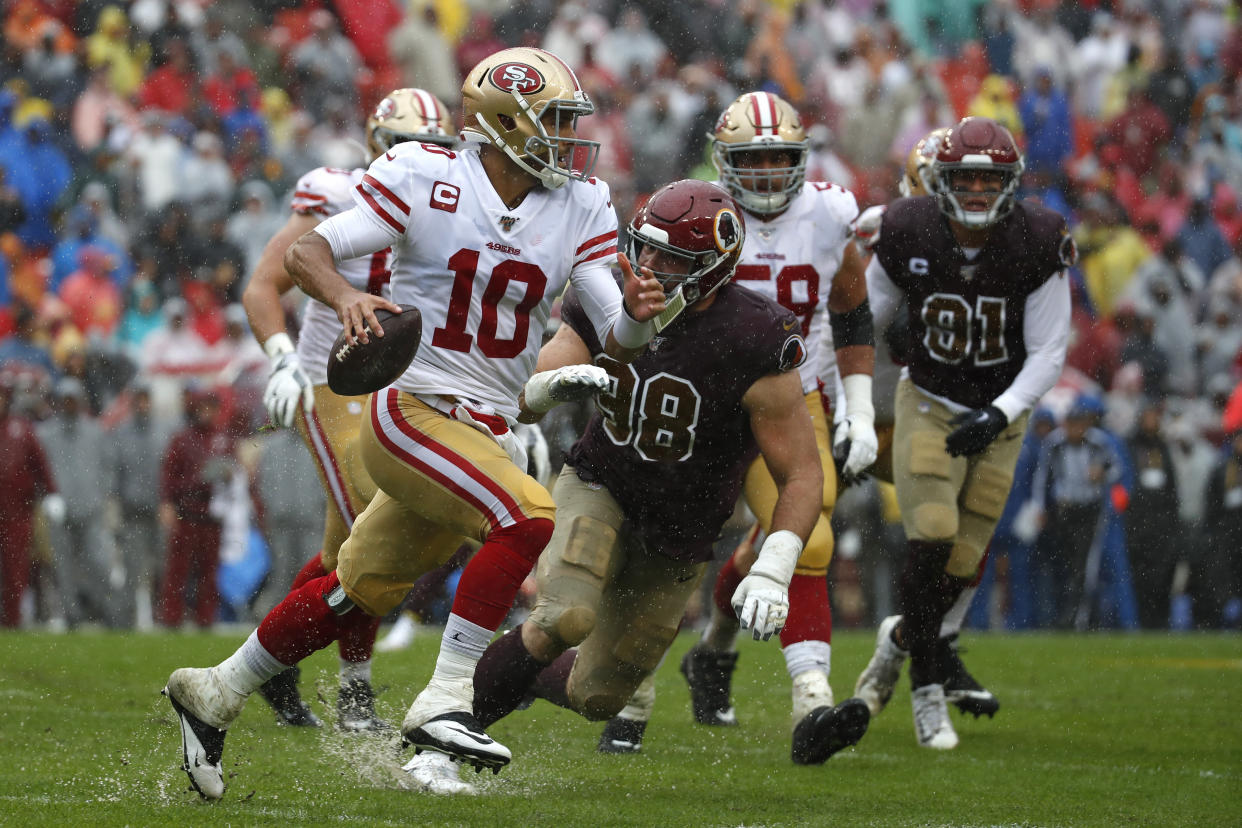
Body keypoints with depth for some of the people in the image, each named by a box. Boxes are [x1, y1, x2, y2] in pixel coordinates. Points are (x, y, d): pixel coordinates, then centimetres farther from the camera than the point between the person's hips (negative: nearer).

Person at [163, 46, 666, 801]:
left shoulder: (579, 208, 4)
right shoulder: (427, 182, -10)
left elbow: (619, 340, 0)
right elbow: (306, 252, -7)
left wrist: (639, 315, -23)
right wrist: (344, 295, -29)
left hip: (486, 432, 7)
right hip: (415, 409, -7)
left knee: (360, 594, 15)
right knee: (528, 519, -27)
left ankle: (215, 694, 32)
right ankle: (443, 705, -23)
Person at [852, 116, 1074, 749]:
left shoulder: (1037, 247, -17)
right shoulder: (906, 236, -15)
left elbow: (1047, 354, -11)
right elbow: (864, 323, 0)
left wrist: (1000, 415, -24)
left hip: (999, 416, 1)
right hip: (928, 404, -1)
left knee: (961, 566, 2)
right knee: (932, 537, -20)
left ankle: (900, 639, 33)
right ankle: (927, 690, -9)